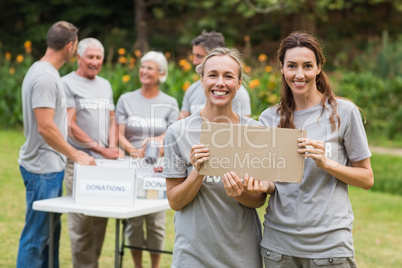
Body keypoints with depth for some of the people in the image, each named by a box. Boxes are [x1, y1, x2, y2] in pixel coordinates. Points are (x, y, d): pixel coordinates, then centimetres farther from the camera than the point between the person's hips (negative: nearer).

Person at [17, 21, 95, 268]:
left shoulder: (47, 73, 14)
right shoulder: (45, 77, -18)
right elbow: (45, 127, -23)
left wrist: (73, 153, 21)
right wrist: (76, 155, -16)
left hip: (50, 166, 10)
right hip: (43, 167, -10)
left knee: (51, 231, 16)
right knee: (37, 236, -4)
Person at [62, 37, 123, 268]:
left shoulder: (105, 85, 17)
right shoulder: (68, 83, -4)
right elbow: (71, 126, -9)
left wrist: (113, 148, 1)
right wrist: (101, 149, -11)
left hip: (105, 162, 6)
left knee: (100, 219, 8)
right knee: (81, 221, -7)